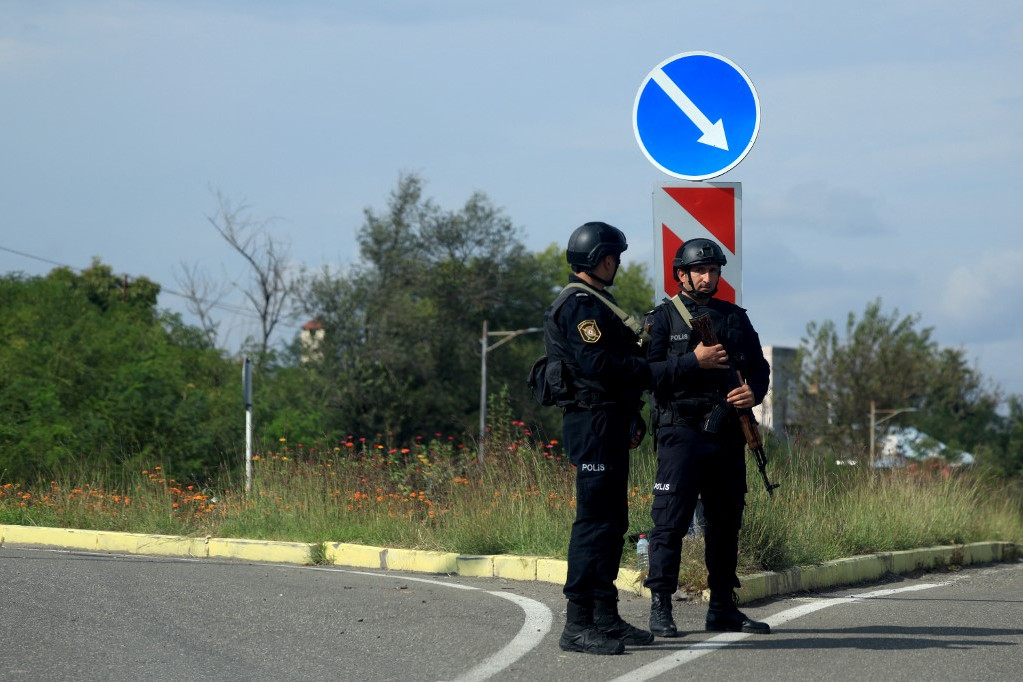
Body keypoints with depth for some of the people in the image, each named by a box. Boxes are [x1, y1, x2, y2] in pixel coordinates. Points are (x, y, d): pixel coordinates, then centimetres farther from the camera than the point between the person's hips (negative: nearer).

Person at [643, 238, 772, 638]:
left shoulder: (735, 318, 16)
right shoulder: (663, 318, 2)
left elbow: (759, 366, 15)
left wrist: (754, 392, -7)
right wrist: (695, 362, -17)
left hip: (728, 434, 6)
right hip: (682, 431, -5)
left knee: (726, 522, 10)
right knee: (671, 519, -8)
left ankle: (723, 608, 18)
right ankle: (660, 609, -7)